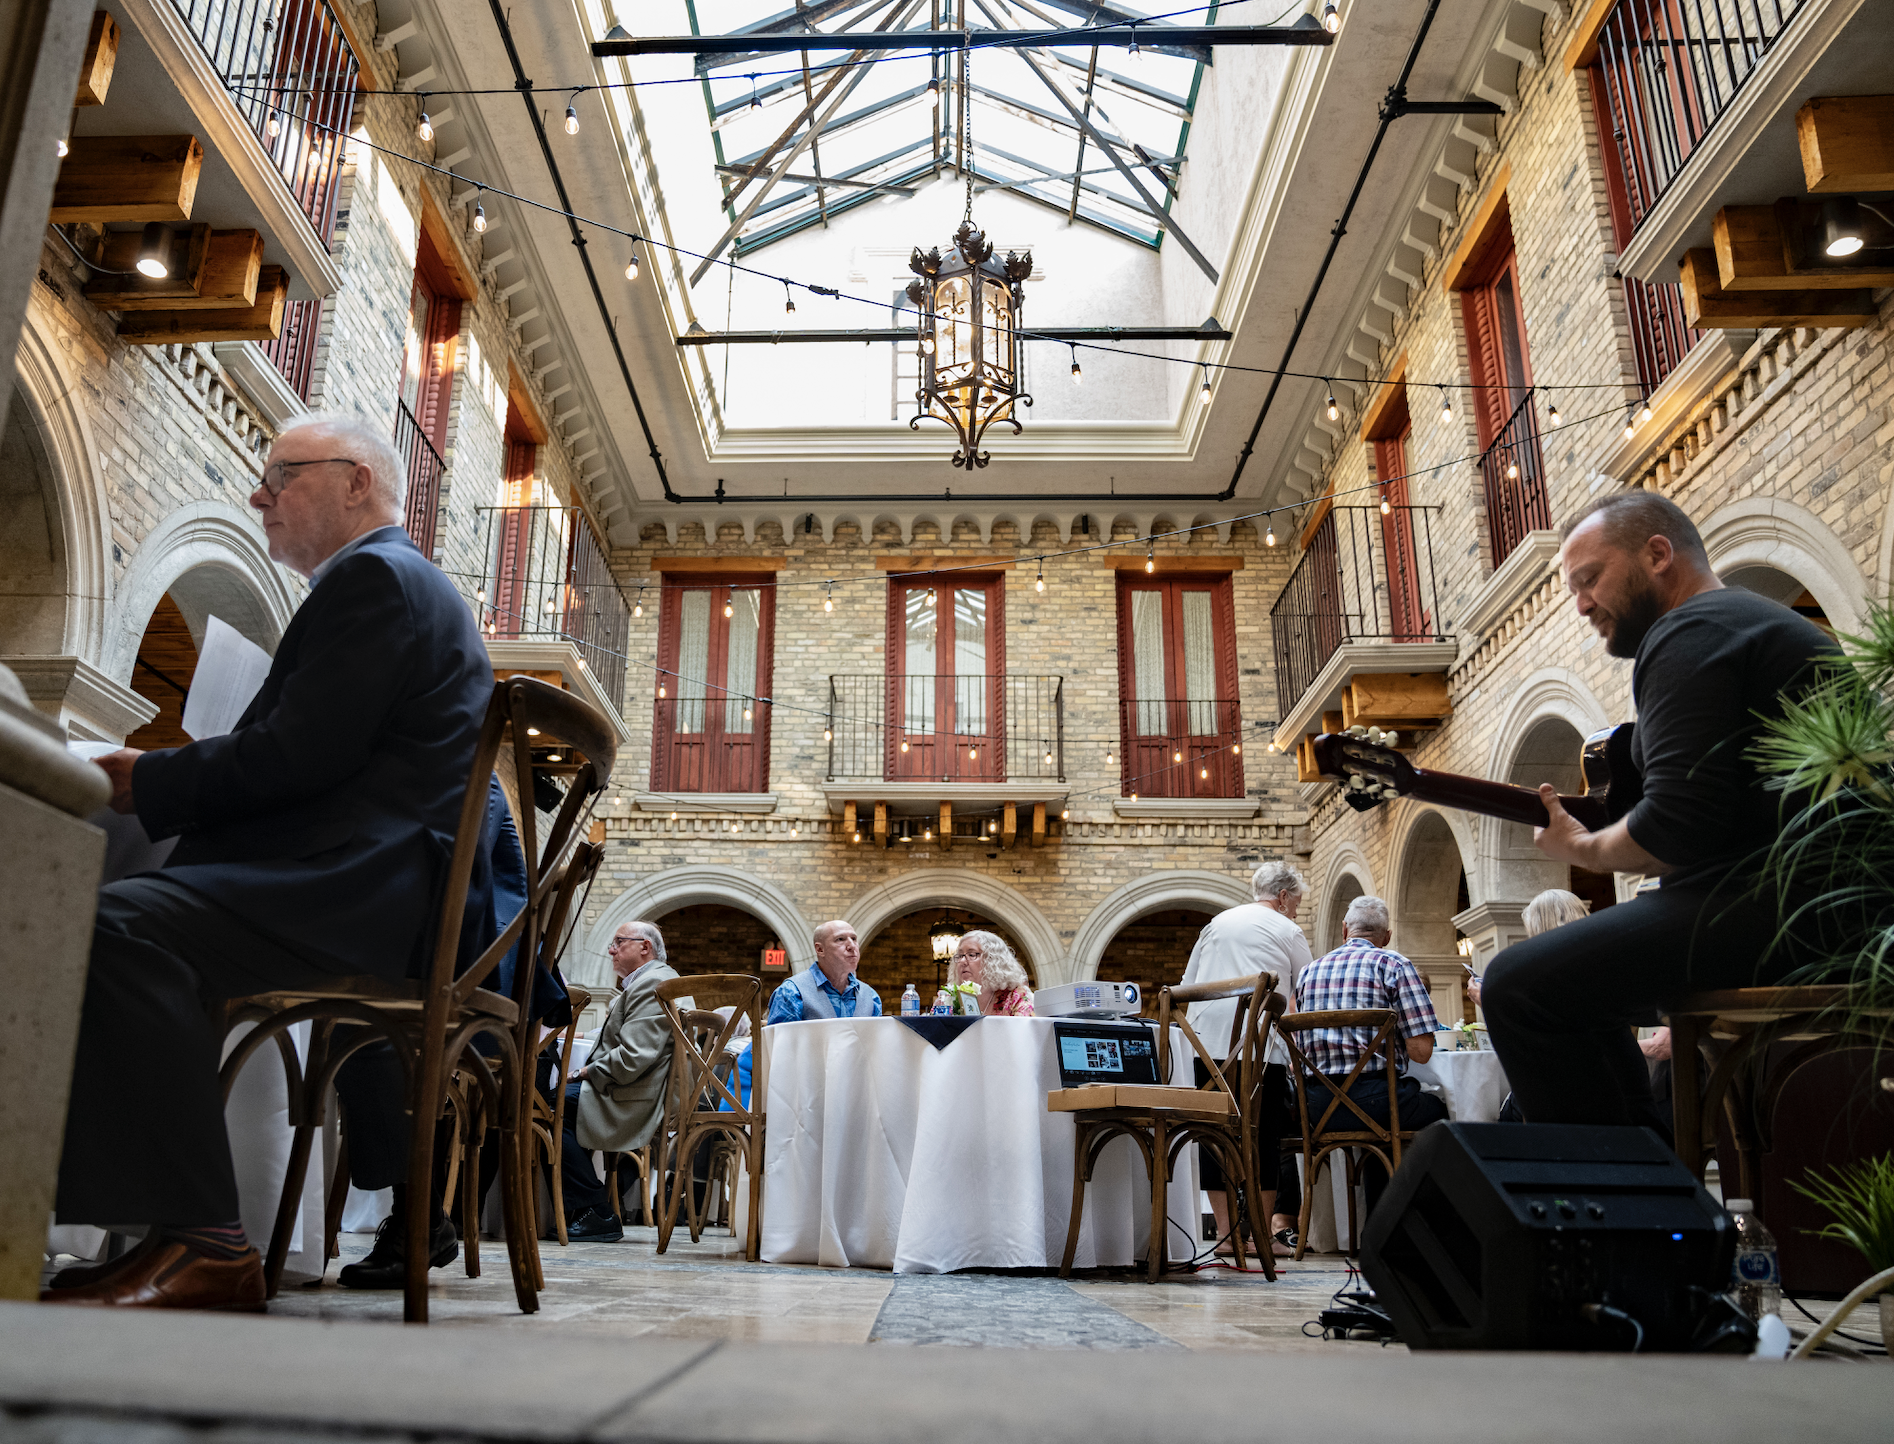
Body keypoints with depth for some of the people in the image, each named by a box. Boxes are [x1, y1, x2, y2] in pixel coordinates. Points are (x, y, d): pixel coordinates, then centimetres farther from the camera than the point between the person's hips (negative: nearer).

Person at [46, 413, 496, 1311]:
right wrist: (158, 783, 14)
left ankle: (199, 1244, -28)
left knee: (119, 927, -27)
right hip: (376, 894, 12)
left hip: (357, 896, -12)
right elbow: (301, 757, 26)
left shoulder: (374, 576, -4)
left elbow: (299, 755, -16)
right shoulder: (400, 581, 31)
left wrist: (147, 782, -4)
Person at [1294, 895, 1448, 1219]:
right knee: (1440, 1108, 24)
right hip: (1372, 1100, -5)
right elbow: (1420, 1051, -7)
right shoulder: (1394, 965, -2)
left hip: (1318, 1107, 5)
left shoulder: (1308, 972, 14)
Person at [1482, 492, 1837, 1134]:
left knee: (1517, 984, -16)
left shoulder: (1689, 634, -9)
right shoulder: (1760, 621, 24)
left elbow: (1678, 829, -20)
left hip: (1778, 907, -11)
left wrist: (1579, 848, -2)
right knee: (1573, 973, 23)